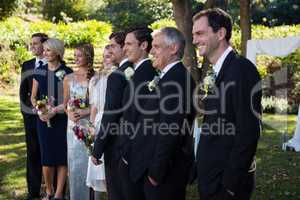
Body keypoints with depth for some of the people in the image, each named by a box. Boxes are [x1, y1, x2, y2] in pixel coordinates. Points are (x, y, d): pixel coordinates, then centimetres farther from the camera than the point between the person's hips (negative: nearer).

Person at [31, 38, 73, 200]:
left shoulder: (67, 72, -3)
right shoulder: (39, 72, 6)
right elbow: (33, 97, 11)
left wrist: (54, 110, -14)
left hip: (62, 119, -2)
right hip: (43, 120, 2)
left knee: (62, 157, 0)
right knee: (46, 158, 2)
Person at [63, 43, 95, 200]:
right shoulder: (69, 78, 6)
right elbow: (65, 104, 12)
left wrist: (86, 111, -16)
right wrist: (69, 113, -8)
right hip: (73, 125, 3)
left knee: (89, 161, 1)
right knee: (74, 162, 6)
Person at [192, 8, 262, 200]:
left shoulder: (242, 69, -16)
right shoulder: (218, 72, 11)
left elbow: (249, 132, -21)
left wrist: (230, 183, -19)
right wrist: (202, 172, 10)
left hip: (226, 181, -8)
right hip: (210, 178, 8)